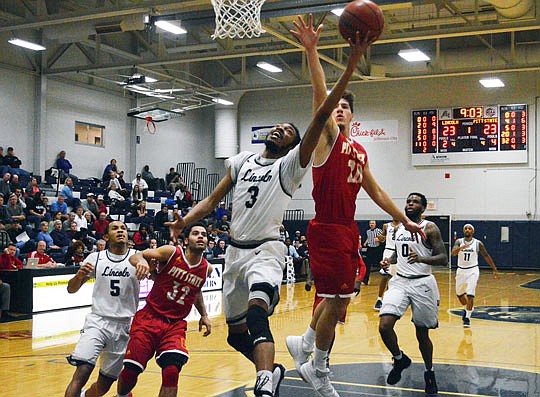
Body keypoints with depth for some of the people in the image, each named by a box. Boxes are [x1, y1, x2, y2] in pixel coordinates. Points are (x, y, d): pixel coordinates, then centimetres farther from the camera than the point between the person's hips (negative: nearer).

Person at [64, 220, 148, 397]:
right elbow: (71, 289, 6)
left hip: (124, 326, 1)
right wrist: (79, 275, -16)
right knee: (82, 372, -23)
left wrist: (144, 265, -44)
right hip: (98, 321, -1)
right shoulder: (95, 258, 3)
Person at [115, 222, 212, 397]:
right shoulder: (171, 253, -8)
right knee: (130, 371, -4)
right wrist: (141, 261, -29)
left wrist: (204, 314, 17)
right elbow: (135, 257, -6)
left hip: (176, 325, 2)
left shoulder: (207, 269, 4)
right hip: (149, 318, -2)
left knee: (171, 372, -20)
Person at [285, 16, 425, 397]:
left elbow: (375, 191, 24)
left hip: (348, 231, 7)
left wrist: (405, 219, 22)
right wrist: (311, 51, -30)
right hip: (327, 230, -7)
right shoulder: (328, 136, -3)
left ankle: (305, 344, 34)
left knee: (337, 299, 14)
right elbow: (321, 95, -18)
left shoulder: (360, 151, 17)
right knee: (336, 301, -5)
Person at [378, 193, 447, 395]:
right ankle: (400, 359, 12)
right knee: (384, 326, -15)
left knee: (422, 334, 7)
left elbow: (443, 258, -13)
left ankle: (429, 373, 31)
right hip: (399, 281, 4)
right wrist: (389, 260, 4)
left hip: (422, 283, -4)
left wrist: (421, 259, -30)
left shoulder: (429, 228, -7)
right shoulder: (398, 227, 10)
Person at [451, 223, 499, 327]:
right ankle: (466, 309, 43)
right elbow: (453, 253, -22)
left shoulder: (478, 243, -5)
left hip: (472, 271, -3)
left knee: (470, 295, -13)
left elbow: (486, 256, 5)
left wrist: (494, 269, 6)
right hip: (461, 270, 3)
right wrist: (461, 248, -42)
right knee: (459, 294, 15)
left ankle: (467, 318, -5)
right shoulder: (459, 242, -4)